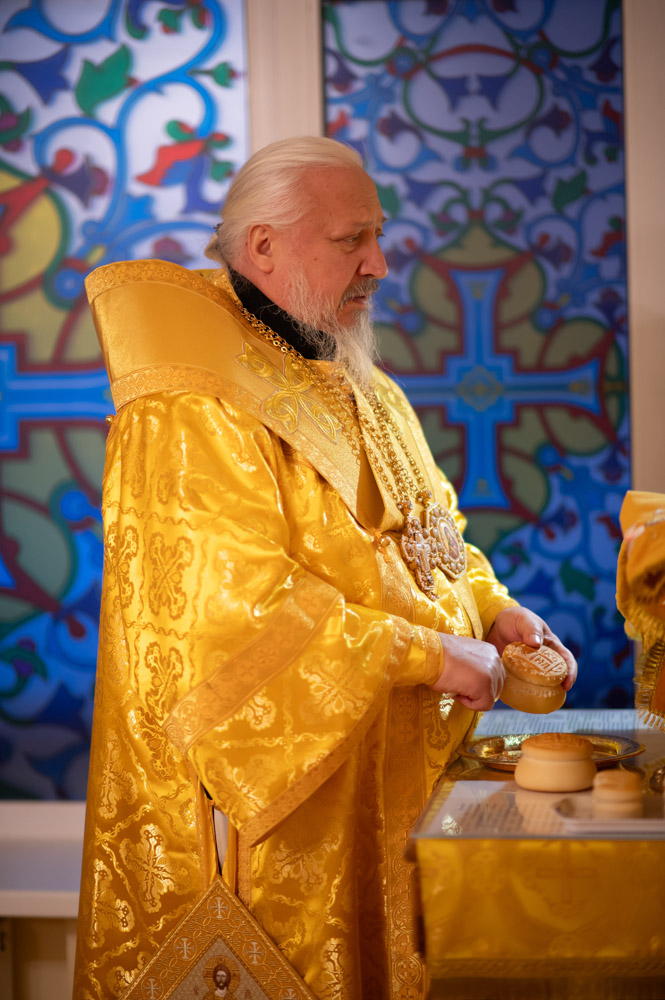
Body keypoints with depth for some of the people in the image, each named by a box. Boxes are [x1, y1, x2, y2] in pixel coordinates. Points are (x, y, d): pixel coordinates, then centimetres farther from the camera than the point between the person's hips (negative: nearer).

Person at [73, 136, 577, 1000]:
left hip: (386, 760, 9)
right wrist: (425, 652, -22)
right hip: (266, 776, -8)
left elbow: (425, 528, 20)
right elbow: (238, 601, -26)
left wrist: (492, 607, 2)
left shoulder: (357, 384, 12)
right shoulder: (192, 409, -19)